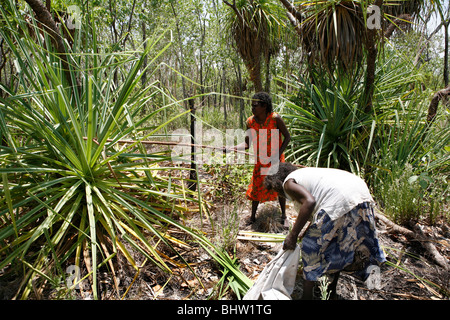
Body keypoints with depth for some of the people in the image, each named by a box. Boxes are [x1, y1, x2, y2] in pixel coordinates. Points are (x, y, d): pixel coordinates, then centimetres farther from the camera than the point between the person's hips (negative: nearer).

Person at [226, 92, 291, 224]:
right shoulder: (250, 122, -10)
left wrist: (279, 154, -19)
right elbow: (247, 143, -6)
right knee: (256, 187, 6)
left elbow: (287, 137, -9)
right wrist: (235, 148, -26)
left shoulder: (275, 118, -19)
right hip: (260, 161, 2)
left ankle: (283, 214, 25)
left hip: (276, 160, -2)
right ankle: (253, 215, 22)